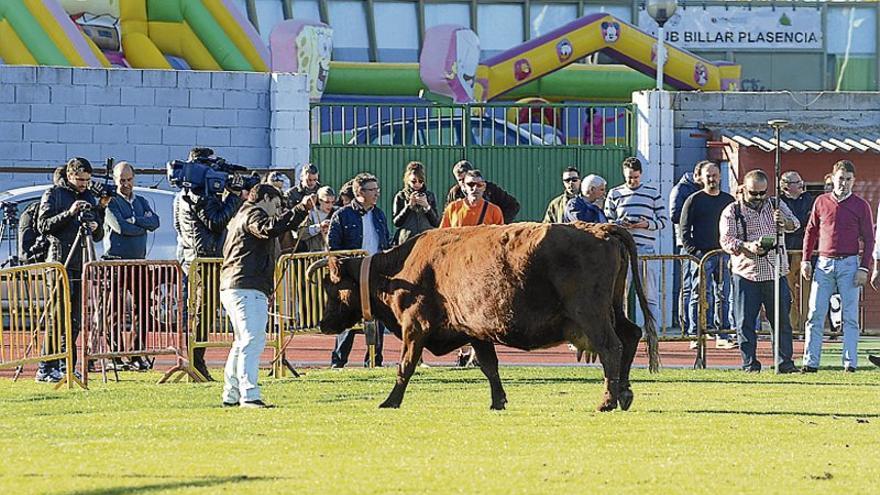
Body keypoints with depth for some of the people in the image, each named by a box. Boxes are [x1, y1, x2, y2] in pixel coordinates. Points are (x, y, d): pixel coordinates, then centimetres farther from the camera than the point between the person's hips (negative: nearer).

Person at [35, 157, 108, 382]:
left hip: (82, 264, 6)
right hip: (60, 262, -6)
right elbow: (43, 226, -8)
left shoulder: (89, 197, 17)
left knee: (75, 320, 4)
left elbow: (99, 236, 18)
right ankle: (46, 369, -12)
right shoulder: (53, 195, 2)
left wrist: (95, 227, -5)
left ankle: (66, 367, 8)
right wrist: (69, 213, -18)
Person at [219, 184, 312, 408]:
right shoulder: (252, 214, -3)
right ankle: (249, 395, -24)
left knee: (243, 342, 19)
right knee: (254, 339, -16)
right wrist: (300, 210, -25)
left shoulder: (240, 217, 29)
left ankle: (231, 395, 22)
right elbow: (269, 228, -26)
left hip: (231, 287, 11)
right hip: (248, 288, -11)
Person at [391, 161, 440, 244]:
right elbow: (396, 222, 0)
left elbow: (436, 223, 6)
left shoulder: (430, 196, 11)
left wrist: (427, 206, -8)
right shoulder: (401, 196, 7)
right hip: (407, 241, -1)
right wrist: (409, 205, -9)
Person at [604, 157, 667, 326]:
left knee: (649, 294, -1)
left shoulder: (653, 193, 8)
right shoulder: (615, 194, 10)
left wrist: (648, 224, -9)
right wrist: (620, 224, -9)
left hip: (645, 248, -1)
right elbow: (607, 221, 12)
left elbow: (663, 220, 10)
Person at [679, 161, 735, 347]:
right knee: (700, 296, -5)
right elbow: (684, 230, -1)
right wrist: (693, 251, -11)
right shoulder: (694, 201, 1)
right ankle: (695, 335, -3)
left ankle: (723, 336, 8)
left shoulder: (728, 201, 14)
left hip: (724, 255, 4)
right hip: (701, 255, -4)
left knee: (723, 296, 4)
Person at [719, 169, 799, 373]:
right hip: (745, 274, -2)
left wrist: (784, 221, -27)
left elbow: (793, 225, -3)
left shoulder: (776, 206, 11)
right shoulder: (732, 212, 4)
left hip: (775, 272, 2)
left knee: (782, 320, 2)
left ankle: (785, 362, 7)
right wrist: (748, 247, -22)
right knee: (746, 322, -2)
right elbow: (726, 240, -4)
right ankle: (750, 363, 5)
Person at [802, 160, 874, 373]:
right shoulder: (821, 202, 9)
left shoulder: (861, 206, 2)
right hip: (823, 263, 2)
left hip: (849, 264, -2)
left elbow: (868, 239, 2)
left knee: (850, 316, -1)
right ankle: (811, 362, -1)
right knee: (815, 314, -2)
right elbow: (810, 232, 15)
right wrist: (806, 260, 8)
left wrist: (864, 268, -6)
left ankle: (850, 362, 2)